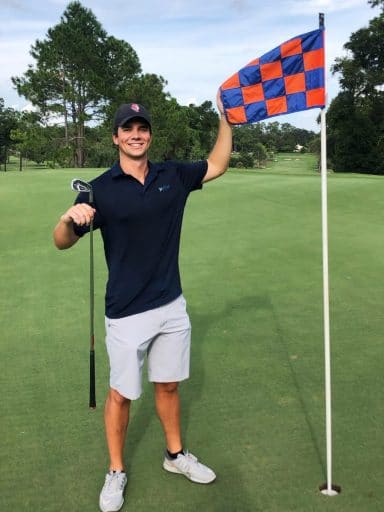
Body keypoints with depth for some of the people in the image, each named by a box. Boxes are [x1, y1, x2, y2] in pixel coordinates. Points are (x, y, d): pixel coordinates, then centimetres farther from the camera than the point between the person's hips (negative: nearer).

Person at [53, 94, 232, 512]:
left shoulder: (173, 176, 2)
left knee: (168, 385, 19)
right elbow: (62, 242, -9)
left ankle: (175, 454, 40)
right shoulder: (101, 188, -9)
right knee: (121, 394, 10)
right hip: (127, 314, -3)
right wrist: (70, 217, -32)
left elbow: (217, 165, 16)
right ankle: (116, 472, 30)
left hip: (172, 307, 4)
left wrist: (225, 117, 8)